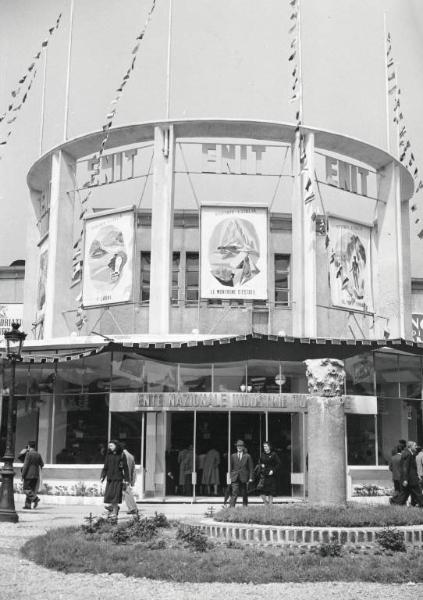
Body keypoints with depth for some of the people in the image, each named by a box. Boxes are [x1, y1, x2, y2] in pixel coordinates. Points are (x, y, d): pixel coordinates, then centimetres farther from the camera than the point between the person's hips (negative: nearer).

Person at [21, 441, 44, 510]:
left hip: (29, 474, -6)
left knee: (27, 489, -1)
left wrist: (23, 475, -8)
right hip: (36, 475, 6)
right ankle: (28, 505, 7)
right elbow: (42, 464, 12)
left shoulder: (28, 454, -9)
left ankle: (35, 499, -18)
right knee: (31, 490, 9)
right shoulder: (38, 454, 8)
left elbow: (25, 465, -13)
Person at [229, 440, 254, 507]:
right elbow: (230, 467, 11)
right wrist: (230, 476, 6)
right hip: (235, 478, 0)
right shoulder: (233, 456, 8)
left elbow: (251, 468, 3)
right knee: (234, 493, -11)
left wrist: (250, 478, -3)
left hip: (244, 478, 0)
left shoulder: (247, 456, 3)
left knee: (244, 494, 7)